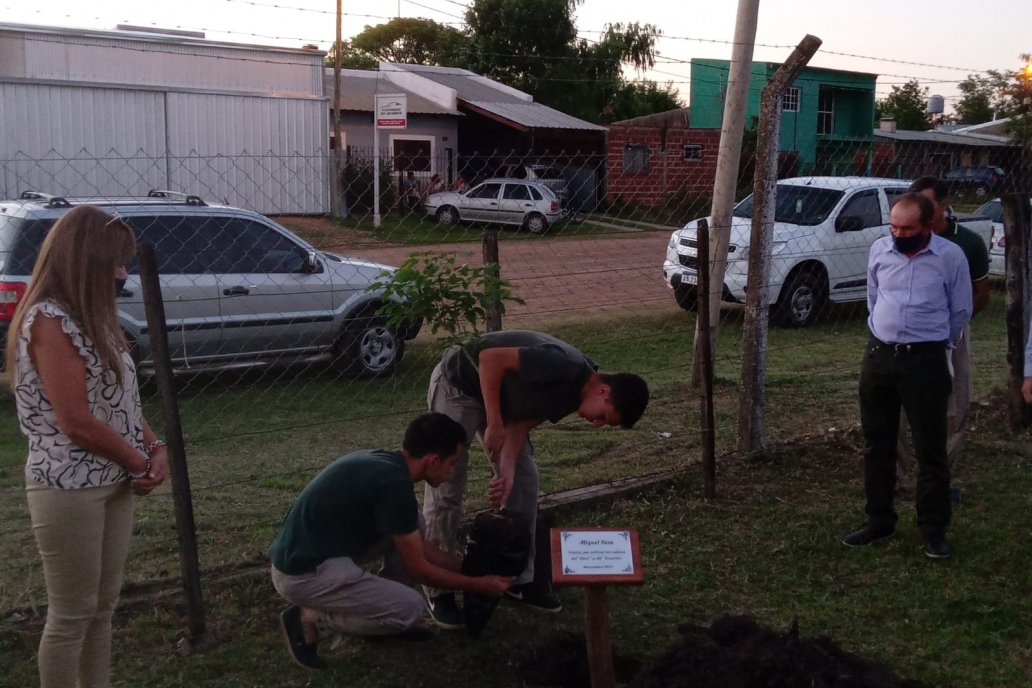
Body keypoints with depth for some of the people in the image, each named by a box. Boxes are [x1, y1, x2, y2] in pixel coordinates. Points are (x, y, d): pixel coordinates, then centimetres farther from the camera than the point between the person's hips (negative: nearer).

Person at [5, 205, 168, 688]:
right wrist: (140, 463, -9)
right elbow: (76, 422, -21)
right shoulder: (49, 321, -17)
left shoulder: (89, 317, 12)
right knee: (71, 616, 2)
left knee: (103, 607, 16)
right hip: (69, 489, -9)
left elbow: (121, 399, 14)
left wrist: (154, 448, -2)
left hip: (112, 483, 9)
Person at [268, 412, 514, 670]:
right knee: (410, 608, -10)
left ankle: (381, 609, 17)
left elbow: (417, 546, 19)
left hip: (305, 553, 10)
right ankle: (308, 620, -1)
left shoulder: (383, 462, 7)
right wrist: (477, 584, 2)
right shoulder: (393, 483, -21)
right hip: (304, 574, -10)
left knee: (411, 523, 10)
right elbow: (417, 569, -10)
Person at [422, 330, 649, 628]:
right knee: (446, 489, -6)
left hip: (501, 397, 9)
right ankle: (438, 591, 5)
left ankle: (519, 578, 17)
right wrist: (494, 424, -29)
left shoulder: (573, 393, -3)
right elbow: (490, 357, -32)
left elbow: (523, 424, -5)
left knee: (524, 480, 6)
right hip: (458, 385, -9)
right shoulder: (564, 367, -31)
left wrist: (507, 470, -19)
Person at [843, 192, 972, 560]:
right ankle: (879, 520, 23)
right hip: (878, 355, 4)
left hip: (925, 360, -4)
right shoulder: (879, 249, 2)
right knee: (877, 444, 10)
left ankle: (934, 529, 12)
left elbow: (961, 311, 4)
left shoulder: (950, 256, -8)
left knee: (930, 448, 1)